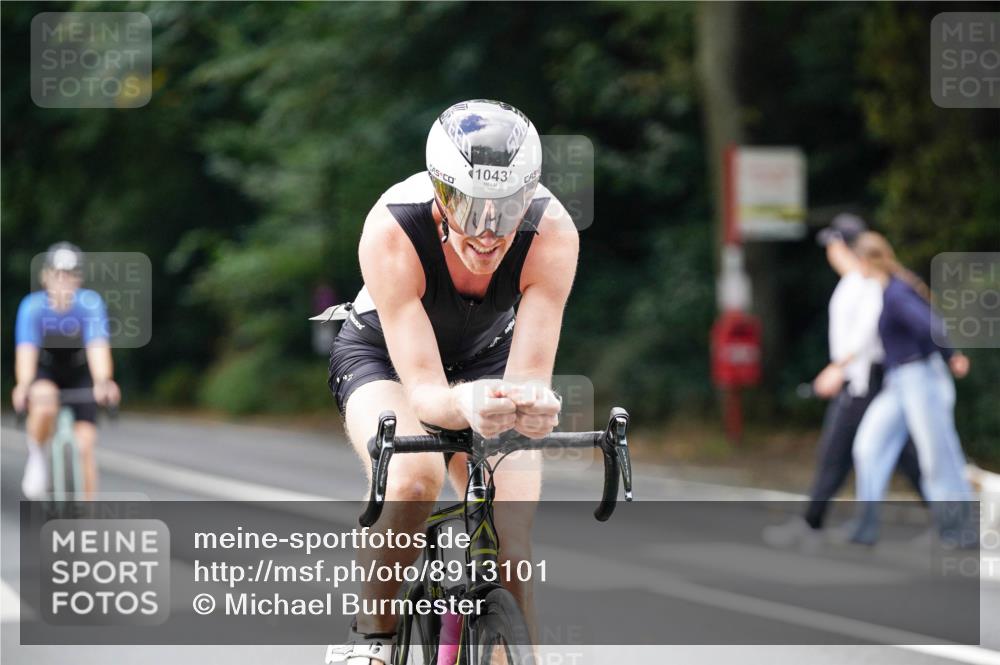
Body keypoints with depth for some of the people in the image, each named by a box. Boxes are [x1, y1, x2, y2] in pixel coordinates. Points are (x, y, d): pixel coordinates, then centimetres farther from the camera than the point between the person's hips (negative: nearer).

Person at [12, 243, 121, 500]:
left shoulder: (90, 303, -27)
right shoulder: (32, 306, -26)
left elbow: (98, 346, -40)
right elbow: (26, 350, -39)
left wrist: (103, 382, -60)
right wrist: (23, 386, -59)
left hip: (80, 372, 1)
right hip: (45, 370, -1)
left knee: (85, 446, -11)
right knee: (45, 407, -34)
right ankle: (36, 456, -3)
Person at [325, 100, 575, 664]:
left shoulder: (552, 232, -32)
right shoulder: (391, 231, -38)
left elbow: (530, 375, -34)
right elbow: (423, 389, -40)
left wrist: (535, 404, -57)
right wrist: (466, 406, -62)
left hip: (486, 358, 2)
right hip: (382, 355, -2)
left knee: (512, 540, -17)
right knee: (414, 481, -33)